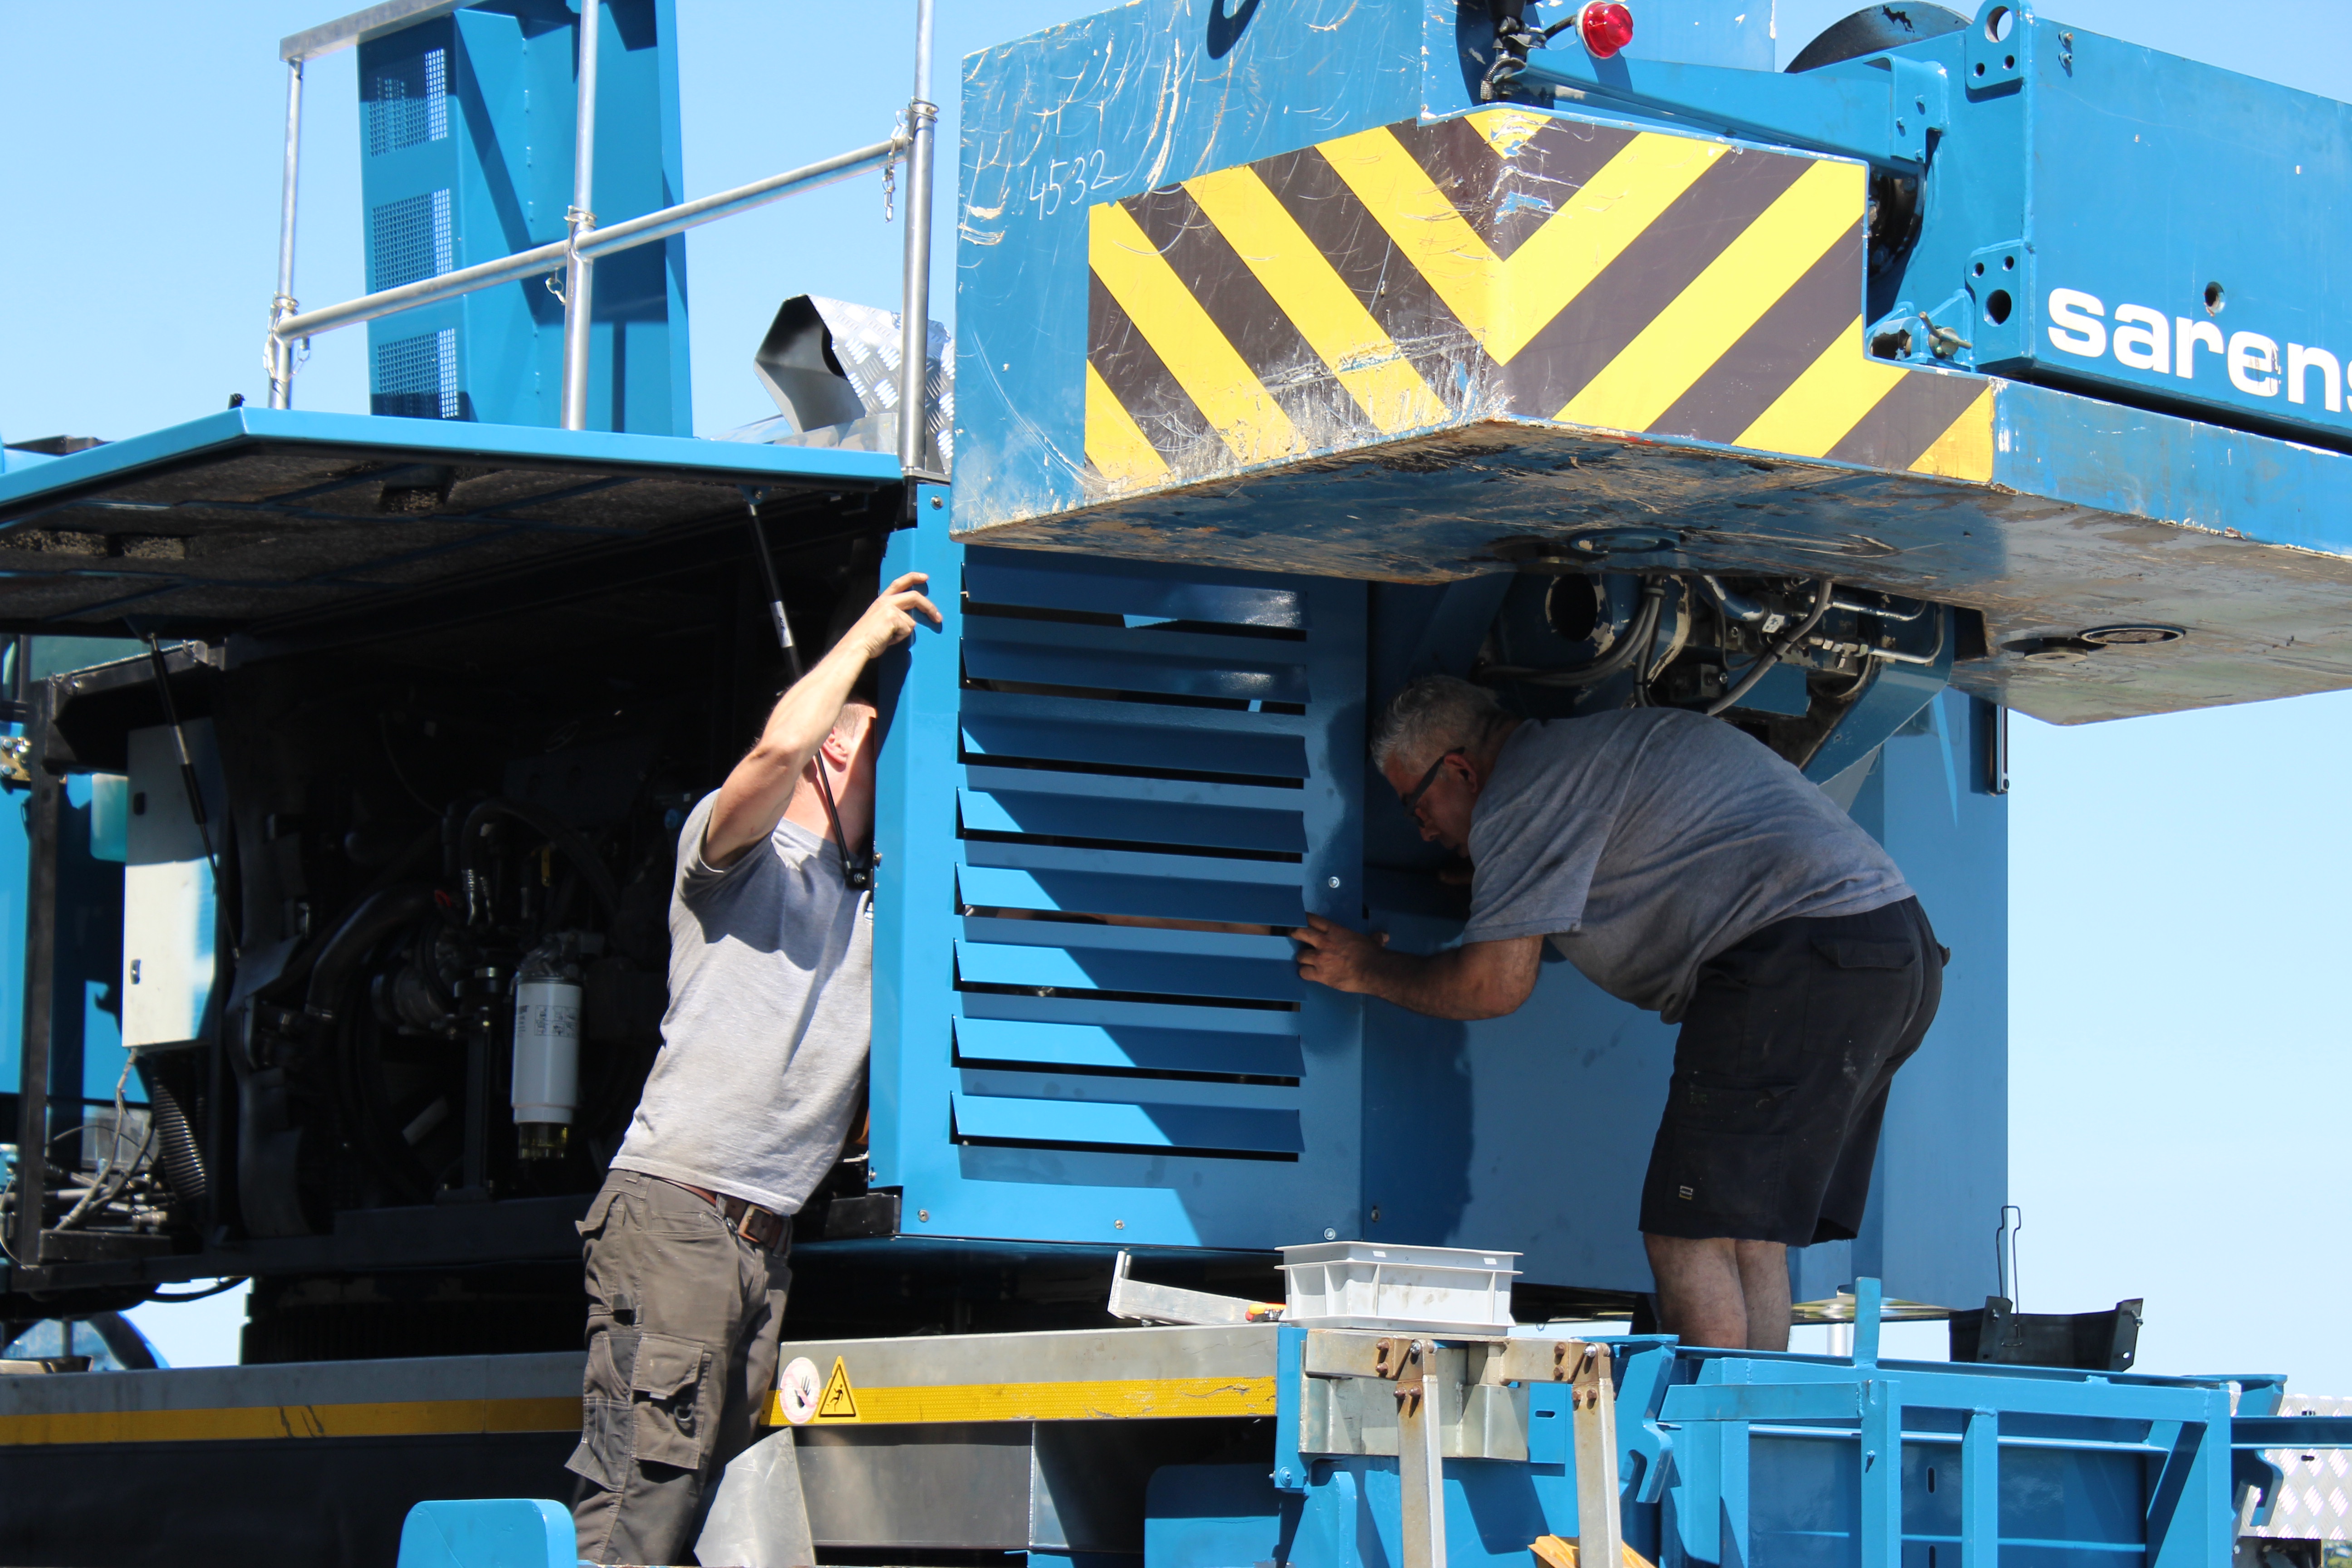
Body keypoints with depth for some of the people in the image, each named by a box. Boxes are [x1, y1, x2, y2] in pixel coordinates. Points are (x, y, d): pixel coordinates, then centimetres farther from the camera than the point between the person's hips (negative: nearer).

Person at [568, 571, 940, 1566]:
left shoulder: (871, 918, 28)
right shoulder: (735, 849, 6)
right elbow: (780, 748, -15)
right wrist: (868, 636, -2)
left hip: (767, 1243, 8)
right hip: (673, 1211, -7)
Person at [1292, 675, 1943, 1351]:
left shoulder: (1526, 789, -4)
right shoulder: (1592, 748, 25)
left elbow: (1494, 985, -5)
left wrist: (1370, 972, 11)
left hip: (1806, 957, -10)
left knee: (1689, 1239, -9)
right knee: (1748, 1238, 12)